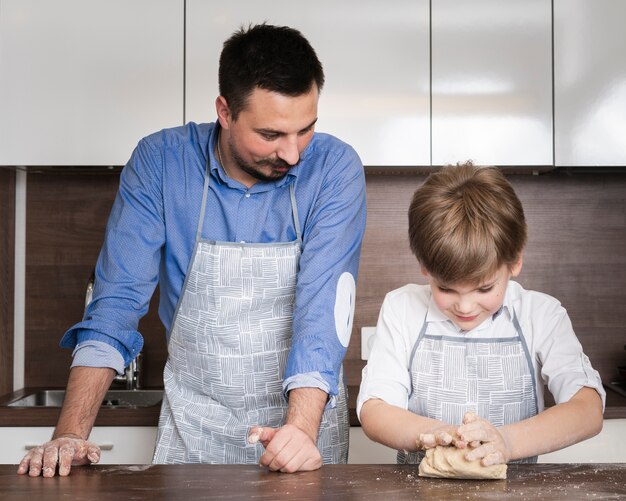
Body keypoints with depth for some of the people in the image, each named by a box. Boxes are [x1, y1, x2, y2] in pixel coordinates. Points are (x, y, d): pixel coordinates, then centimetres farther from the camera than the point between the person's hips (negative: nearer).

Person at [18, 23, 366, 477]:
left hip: (306, 412, 0)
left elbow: (325, 303, -21)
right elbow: (118, 299, -11)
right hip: (194, 424, 1)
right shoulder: (161, 161, -10)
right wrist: (71, 434, -20)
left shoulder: (335, 169, -13)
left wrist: (303, 427, -35)